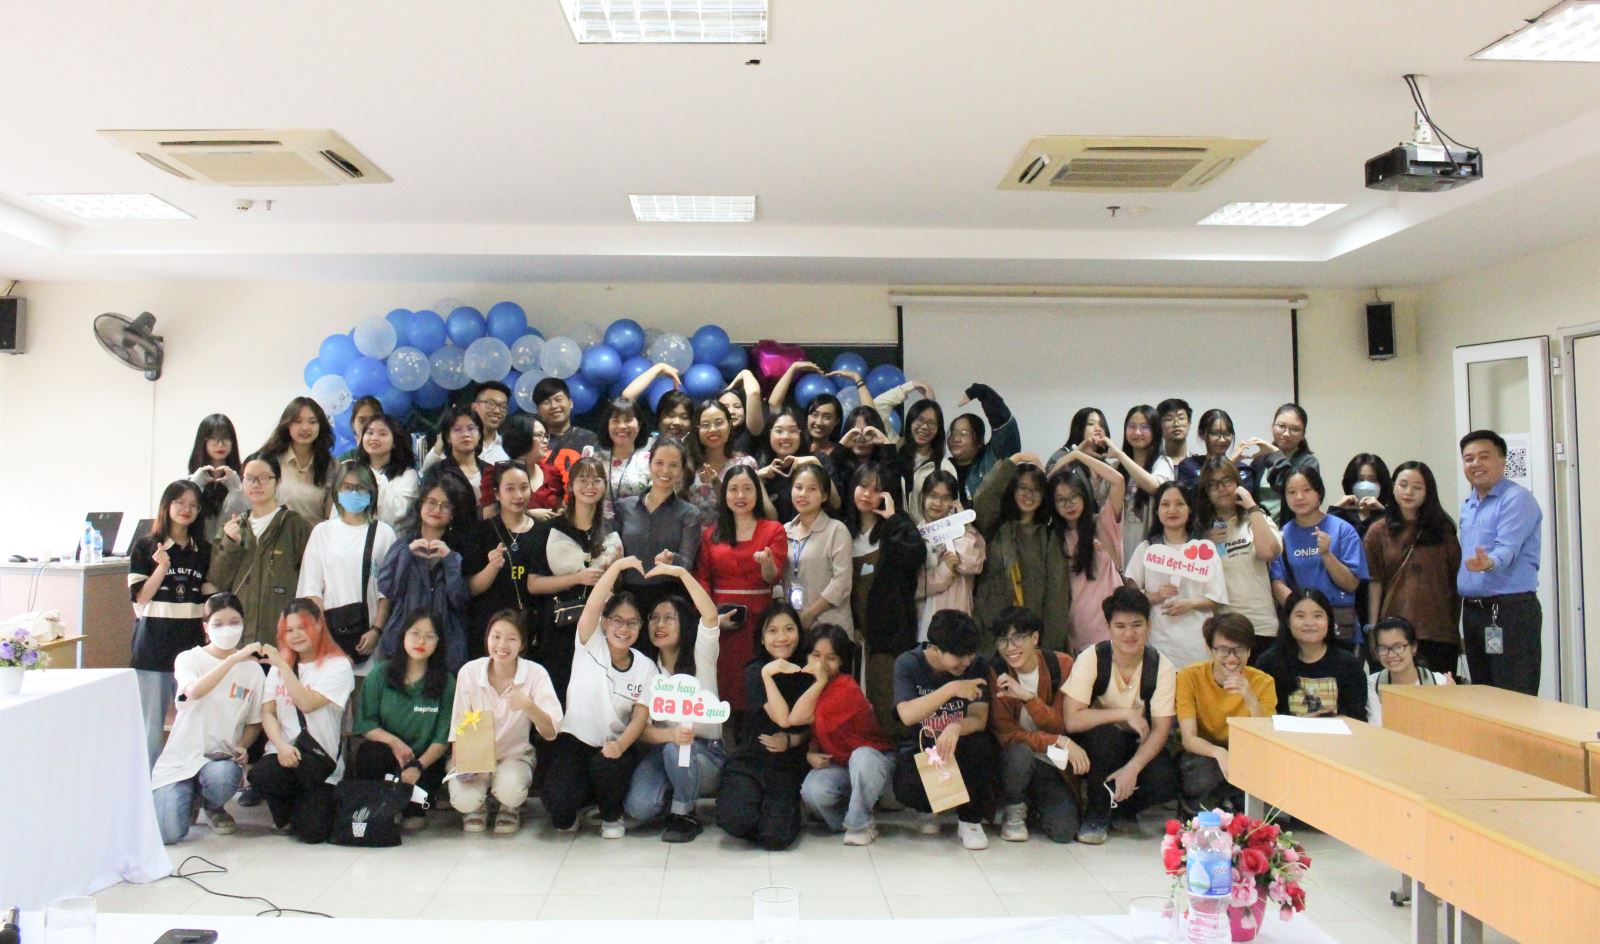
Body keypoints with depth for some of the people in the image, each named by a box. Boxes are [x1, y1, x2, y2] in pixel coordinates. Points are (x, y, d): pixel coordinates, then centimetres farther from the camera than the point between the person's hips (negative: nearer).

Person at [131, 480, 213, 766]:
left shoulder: (203, 552, 11)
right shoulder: (145, 547, 2)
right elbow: (140, 597, -4)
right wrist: (162, 568, -17)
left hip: (192, 645, 3)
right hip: (154, 645, -2)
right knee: (151, 724, 3)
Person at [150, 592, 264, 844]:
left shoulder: (252, 669, 2)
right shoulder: (189, 659, -2)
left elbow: (254, 722, 11)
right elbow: (194, 692, -26)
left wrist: (242, 746, -9)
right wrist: (233, 658, -34)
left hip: (222, 758, 1)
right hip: (181, 756, -1)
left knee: (222, 777, -36)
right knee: (168, 834, -19)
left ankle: (211, 805, 4)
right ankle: (189, 797, 19)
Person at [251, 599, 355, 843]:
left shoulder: (338, 665, -5)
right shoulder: (279, 665, 13)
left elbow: (307, 704, -18)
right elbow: (267, 713, 4)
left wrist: (283, 665, -19)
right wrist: (281, 746, -14)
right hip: (284, 754, 4)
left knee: (312, 832, -18)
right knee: (259, 775, -32)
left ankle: (315, 800, 19)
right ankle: (284, 817, 2)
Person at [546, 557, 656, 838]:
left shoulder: (645, 667, 0)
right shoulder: (590, 645, -6)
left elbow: (641, 716, -7)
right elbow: (592, 607, -24)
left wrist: (621, 745, -27)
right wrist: (618, 565, -31)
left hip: (617, 745, 1)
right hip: (574, 741, -1)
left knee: (606, 767, -34)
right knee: (558, 801, -26)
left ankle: (612, 816, 1)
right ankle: (567, 811, 14)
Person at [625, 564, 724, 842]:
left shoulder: (700, 657, -3)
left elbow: (710, 615, -25)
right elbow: (641, 727, -7)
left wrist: (680, 572, -28)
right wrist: (670, 734, -29)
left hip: (704, 752, -2)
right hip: (659, 749, 2)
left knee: (676, 751, -36)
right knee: (638, 806, -26)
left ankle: (684, 816, -8)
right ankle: (673, 791, 10)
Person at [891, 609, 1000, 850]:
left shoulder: (975, 666, -9)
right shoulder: (907, 664, -14)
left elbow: (979, 719, -18)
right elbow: (907, 715, -28)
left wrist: (956, 728, -41)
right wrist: (951, 689, -37)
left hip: (960, 748, 2)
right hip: (920, 748, -1)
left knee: (985, 747, -33)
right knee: (907, 787, -34)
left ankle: (971, 819, -6)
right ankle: (929, 808, 8)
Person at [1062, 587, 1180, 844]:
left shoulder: (1162, 666, -12)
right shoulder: (1091, 659, -19)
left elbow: (1161, 729, -16)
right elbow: (1072, 720, -26)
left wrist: (1132, 768, -31)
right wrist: (1125, 713, -29)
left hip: (1137, 746, 2)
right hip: (1096, 745, -2)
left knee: (1165, 782, -28)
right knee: (1104, 733, -35)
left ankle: (1123, 808, 7)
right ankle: (1096, 813, -12)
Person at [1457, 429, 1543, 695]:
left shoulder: (1517, 499, -9)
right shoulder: (1467, 506, 16)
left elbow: (1507, 549, -21)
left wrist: (1489, 563, -45)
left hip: (1511, 611, -8)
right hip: (1472, 611, 8)